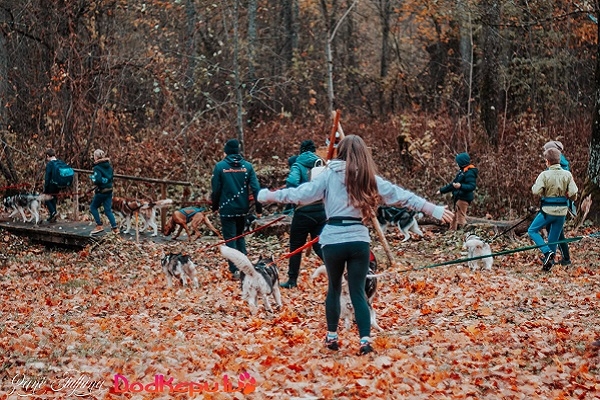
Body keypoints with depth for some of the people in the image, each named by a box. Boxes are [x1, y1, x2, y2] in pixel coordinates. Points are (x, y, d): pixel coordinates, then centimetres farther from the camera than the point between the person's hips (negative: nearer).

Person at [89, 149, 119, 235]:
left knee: (93, 207, 12)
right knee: (108, 210, 11)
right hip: (109, 190, 7)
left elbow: (97, 180, -26)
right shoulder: (109, 166, 8)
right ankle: (115, 227, 3)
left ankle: (99, 226, 7)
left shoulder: (97, 168, -15)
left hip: (101, 191, -7)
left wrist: (92, 178, -6)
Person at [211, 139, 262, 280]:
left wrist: (215, 206, 9)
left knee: (230, 239, 2)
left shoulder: (220, 166, -7)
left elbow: (215, 189, -4)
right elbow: (255, 188, -5)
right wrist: (258, 208, 0)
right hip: (243, 208, 3)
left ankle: (235, 270, -6)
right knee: (240, 236, 21)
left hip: (227, 209, -3)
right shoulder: (247, 166, -1)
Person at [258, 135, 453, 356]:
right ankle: (365, 340, -9)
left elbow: (302, 193, -3)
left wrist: (269, 195, 7)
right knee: (358, 292, 4)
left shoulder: (330, 175, 2)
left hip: (333, 240, -1)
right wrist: (435, 210, 6)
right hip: (359, 241, 1)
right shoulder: (370, 178, 7)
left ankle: (332, 336, 23)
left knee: (334, 288, 18)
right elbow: (402, 196, 5)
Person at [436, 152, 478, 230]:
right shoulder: (462, 172, 17)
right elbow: (453, 184, 25)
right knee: (455, 218, 16)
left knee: (461, 218, -12)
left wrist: (460, 186, -40)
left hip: (464, 199, -10)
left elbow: (472, 186, -26)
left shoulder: (469, 173, -15)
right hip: (458, 197, 10)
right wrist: (442, 190, 28)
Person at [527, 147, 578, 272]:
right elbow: (573, 192, -6)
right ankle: (549, 261, 18)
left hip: (548, 210, -4)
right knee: (554, 237, 15)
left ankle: (547, 252, -8)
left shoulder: (544, 175, -12)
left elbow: (536, 191, -18)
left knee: (532, 231, 9)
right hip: (562, 211, 4)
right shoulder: (567, 174, -2)